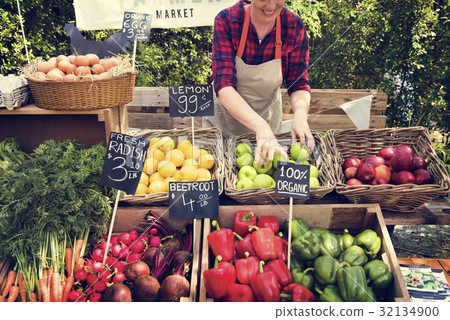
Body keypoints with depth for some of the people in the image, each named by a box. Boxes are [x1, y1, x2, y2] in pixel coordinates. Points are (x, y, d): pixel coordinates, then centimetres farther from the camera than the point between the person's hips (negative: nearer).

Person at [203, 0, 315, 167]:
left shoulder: (295, 27, -17)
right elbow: (223, 84, -32)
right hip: (225, 116, -1)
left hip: (268, 118, 2)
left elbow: (299, 84, -14)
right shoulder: (226, 20, -24)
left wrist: (300, 114, -37)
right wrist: (260, 126, -47)